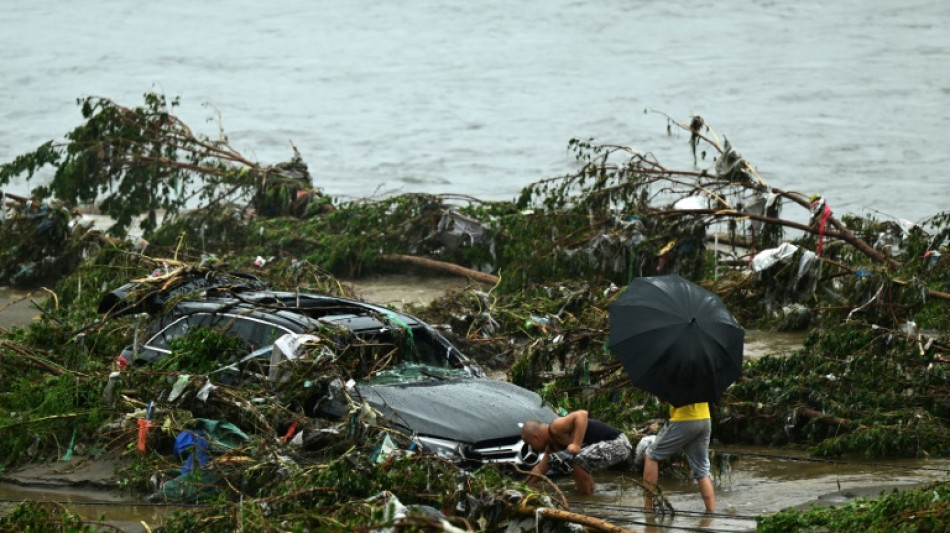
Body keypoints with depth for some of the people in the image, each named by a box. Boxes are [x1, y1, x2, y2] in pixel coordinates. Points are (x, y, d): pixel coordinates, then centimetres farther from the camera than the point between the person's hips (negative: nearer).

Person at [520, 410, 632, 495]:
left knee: (578, 461, -26)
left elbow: (582, 415, -30)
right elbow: (540, 469, 24)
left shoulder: (555, 428, -17)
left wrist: (576, 444, -32)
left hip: (617, 443, -11)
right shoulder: (552, 444, 14)